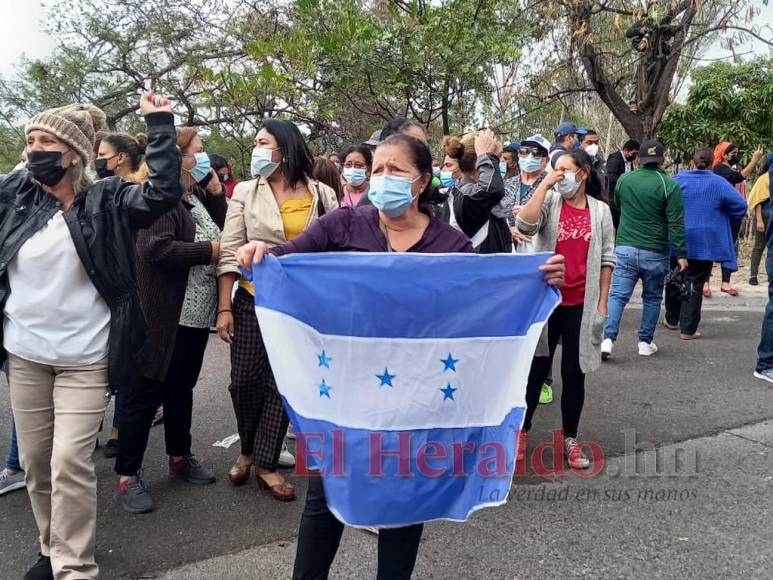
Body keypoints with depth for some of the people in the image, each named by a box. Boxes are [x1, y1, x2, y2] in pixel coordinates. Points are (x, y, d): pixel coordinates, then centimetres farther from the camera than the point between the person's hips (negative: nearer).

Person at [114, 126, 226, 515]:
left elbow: (223, 232, 17)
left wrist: (217, 194, 7)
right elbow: (156, 249, -25)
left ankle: (180, 458, 33)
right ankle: (127, 477, 11)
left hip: (196, 313, 9)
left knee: (181, 388, 19)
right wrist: (208, 251, -17)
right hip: (165, 317, -8)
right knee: (147, 393, 0)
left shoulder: (198, 196, 13)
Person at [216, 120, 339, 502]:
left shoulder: (322, 195, -1)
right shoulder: (245, 191, 1)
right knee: (244, 381, 6)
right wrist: (224, 307, -8)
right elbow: (229, 252, -3)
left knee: (283, 384, 5)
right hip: (252, 301, 1)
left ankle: (265, 464, 19)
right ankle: (248, 450, 31)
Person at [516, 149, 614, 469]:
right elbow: (525, 225, -21)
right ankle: (521, 430, 24)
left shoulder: (600, 210, 4)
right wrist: (545, 184, -16)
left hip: (581, 304, 1)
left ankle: (570, 439, 23)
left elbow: (606, 260, 5)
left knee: (574, 373, 9)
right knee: (536, 369, 8)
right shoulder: (549, 201, -1)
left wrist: (602, 303, 1)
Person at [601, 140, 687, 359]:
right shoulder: (669, 185, -9)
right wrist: (681, 254, -6)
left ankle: (608, 339, -11)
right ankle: (645, 342, 19)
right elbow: (676, 223, -10)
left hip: (624, 248, 2)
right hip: (655, 252, -2)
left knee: (618, 295, 1)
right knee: (652, 298, 13)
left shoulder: (624, 180, 2)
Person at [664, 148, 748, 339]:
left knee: (675, 281, 17)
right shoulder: (719, 183, -5)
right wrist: (723, 218, 13)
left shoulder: (678, 180, -2)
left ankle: (672, 319, 29)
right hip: (704, 244, -2)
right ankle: (688, 329, 3)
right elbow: (741, 205, -5)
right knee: (695, 284, 3)